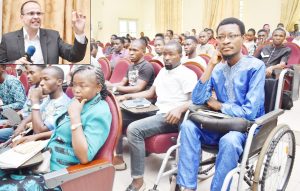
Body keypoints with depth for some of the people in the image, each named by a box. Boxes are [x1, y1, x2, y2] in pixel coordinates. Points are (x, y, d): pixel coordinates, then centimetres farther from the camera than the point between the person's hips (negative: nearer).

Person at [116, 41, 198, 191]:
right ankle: (118, 156, 10)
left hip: (172, 117, -9)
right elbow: (150, 93, 27)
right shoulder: (162, 71, 22)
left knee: (134, 129, -28)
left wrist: (179, 108, -35)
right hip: (157, 112, 9)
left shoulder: (187, 74, -4)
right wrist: (129, 96, 15)